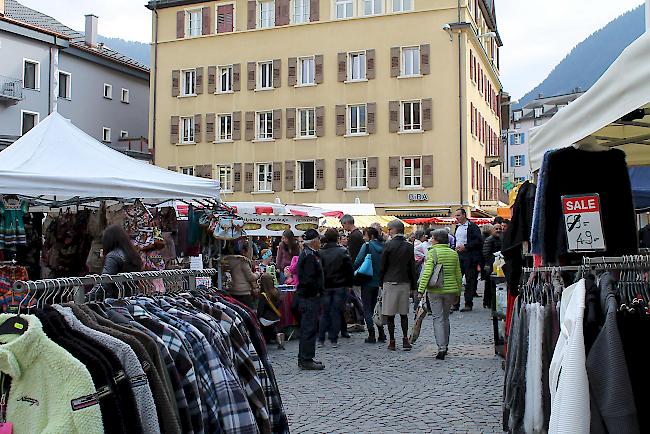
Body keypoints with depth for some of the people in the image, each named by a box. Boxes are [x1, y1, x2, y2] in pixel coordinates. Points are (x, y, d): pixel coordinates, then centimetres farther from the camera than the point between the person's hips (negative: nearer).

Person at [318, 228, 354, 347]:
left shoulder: (321, 252, -4)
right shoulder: (343, 252, -6)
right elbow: (349, 269, -4)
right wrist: (349, 284, 5)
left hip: (325, 287, 1)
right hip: (339, 286, -1)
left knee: (325, 312, 10)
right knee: (336, 312, 5)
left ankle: (321, 339, 9)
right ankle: (334, 340, 6)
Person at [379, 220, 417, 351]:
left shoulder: (389, 245, -8)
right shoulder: (409, 246, 4)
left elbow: (383, 266, -4)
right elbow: (412, 268, 7)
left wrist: (381, 281, 8)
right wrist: (413, 285, 13)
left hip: (390, 282, -4)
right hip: (405, 282, 4)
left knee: (390, 314, 4)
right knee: (404, 313, 13)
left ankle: (392, 341, 5)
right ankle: (405, 339, 6)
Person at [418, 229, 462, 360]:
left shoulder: (432, 252, -9)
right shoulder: (454, 253, 7)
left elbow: (427, 272, -18)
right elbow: (458, 274, 10)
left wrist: (421, 289, -16)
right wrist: (458, 292, 18)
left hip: (435, 290, -4)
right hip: (450, 290, 5)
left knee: (438, 318, -1)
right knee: (445, 318, 18)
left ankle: (441, 348, -9)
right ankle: (445, 346, 27)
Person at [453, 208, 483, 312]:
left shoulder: (472, 226, -6)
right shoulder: (457, 227, 17)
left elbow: (479, 241, -14)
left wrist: (465, 246, -16)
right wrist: (456, 247, 11)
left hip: (469, 256, -7)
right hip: (458, 256, 7)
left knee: (470, 280, -1)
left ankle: (468, 304, 5)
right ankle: (455, 303, 9)